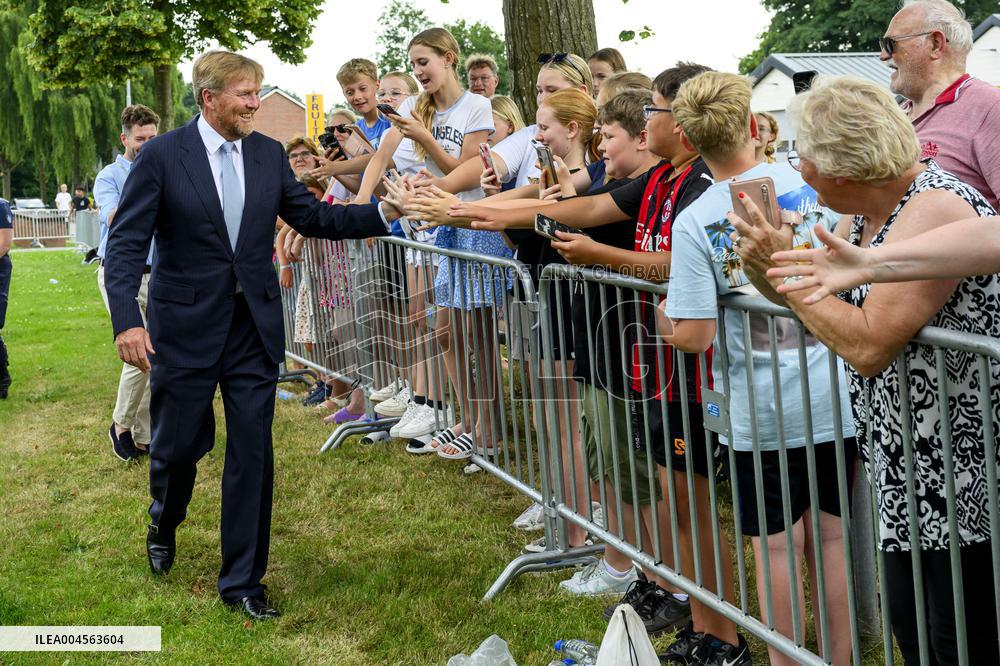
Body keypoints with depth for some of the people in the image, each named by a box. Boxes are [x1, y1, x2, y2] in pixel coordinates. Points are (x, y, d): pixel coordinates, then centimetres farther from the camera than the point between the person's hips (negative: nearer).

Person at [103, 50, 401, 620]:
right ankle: (165, 524, 44)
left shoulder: (269, 154, 4)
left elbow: (311, 217, 8)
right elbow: (126, 243, -10)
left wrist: (383, 213, -4)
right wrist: (127, 321, -21)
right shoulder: (162, 156, -9)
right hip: (185, 327, -3)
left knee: (253, 451, 3)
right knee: (179, 444, 9)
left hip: (255, 329, 3)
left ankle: (242, 580, 15)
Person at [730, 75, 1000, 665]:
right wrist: (764, 266, -6)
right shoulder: (862, 216, 9)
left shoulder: (935, 208, -21)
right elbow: (809, 301, 14)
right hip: (908, 479, 9)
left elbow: (867, 344, -26)